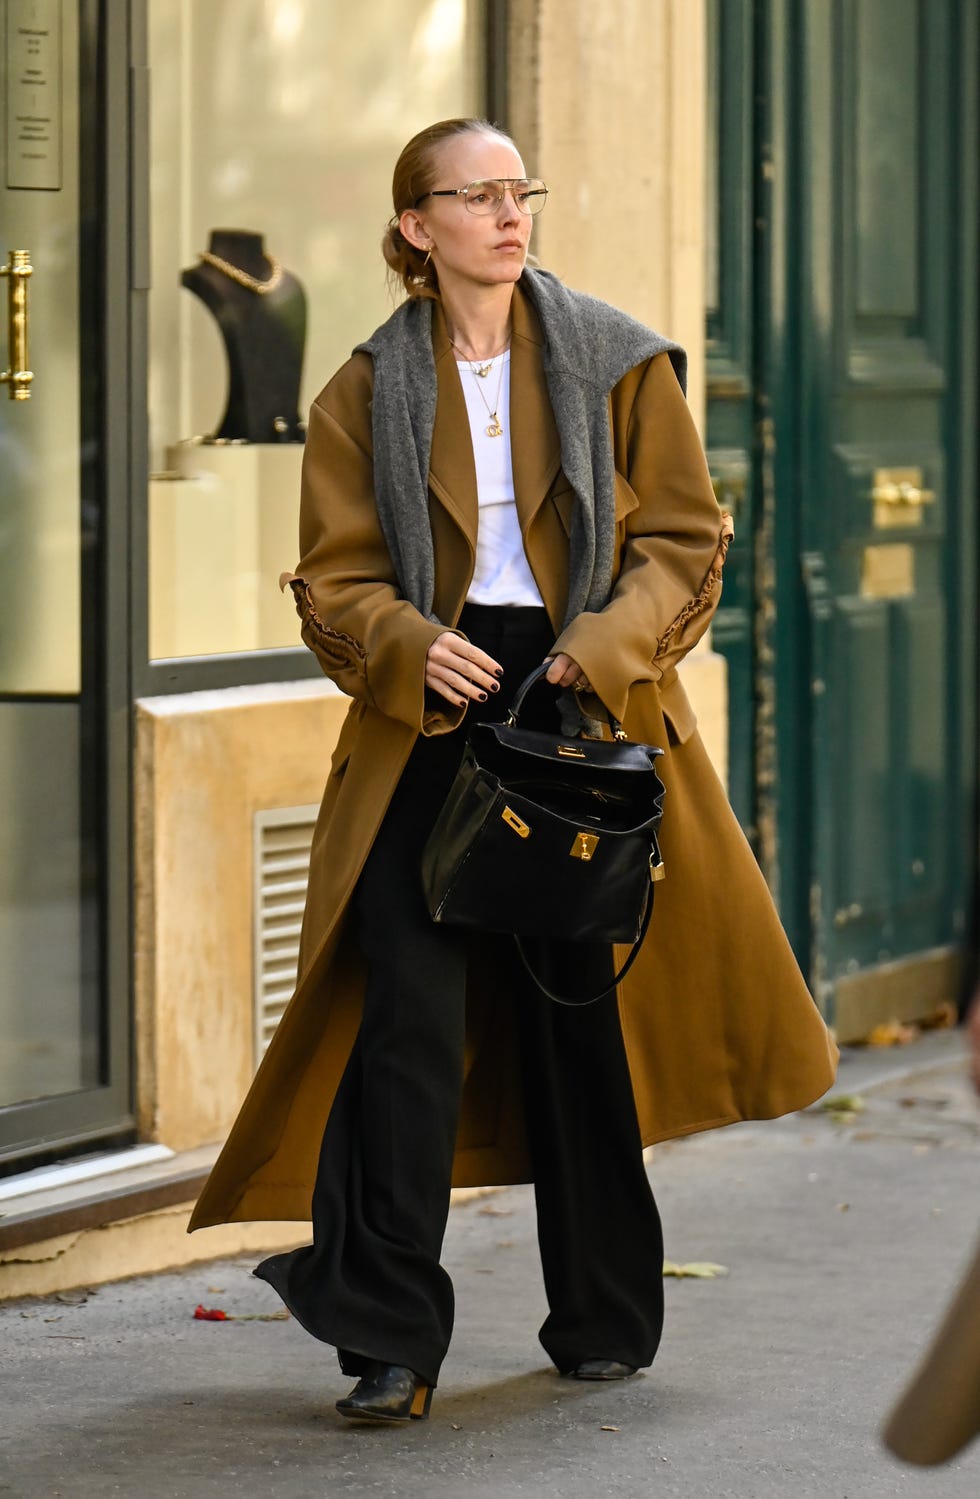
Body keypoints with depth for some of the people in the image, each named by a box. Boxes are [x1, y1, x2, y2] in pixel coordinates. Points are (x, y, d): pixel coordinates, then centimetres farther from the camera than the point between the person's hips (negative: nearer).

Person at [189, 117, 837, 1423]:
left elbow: (686, 541, 3)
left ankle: (605, 1319, 21)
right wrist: (409, 647, -16)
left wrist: (608, 643, -13)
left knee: (584, 1014, 6)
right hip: (431, 715, 0)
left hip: (587, 706, 0)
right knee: (409, 1009, -10)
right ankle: (390, 1340, -8)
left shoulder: (617, 362, 5)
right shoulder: (369, 392, 6)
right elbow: (335, 579, 4)